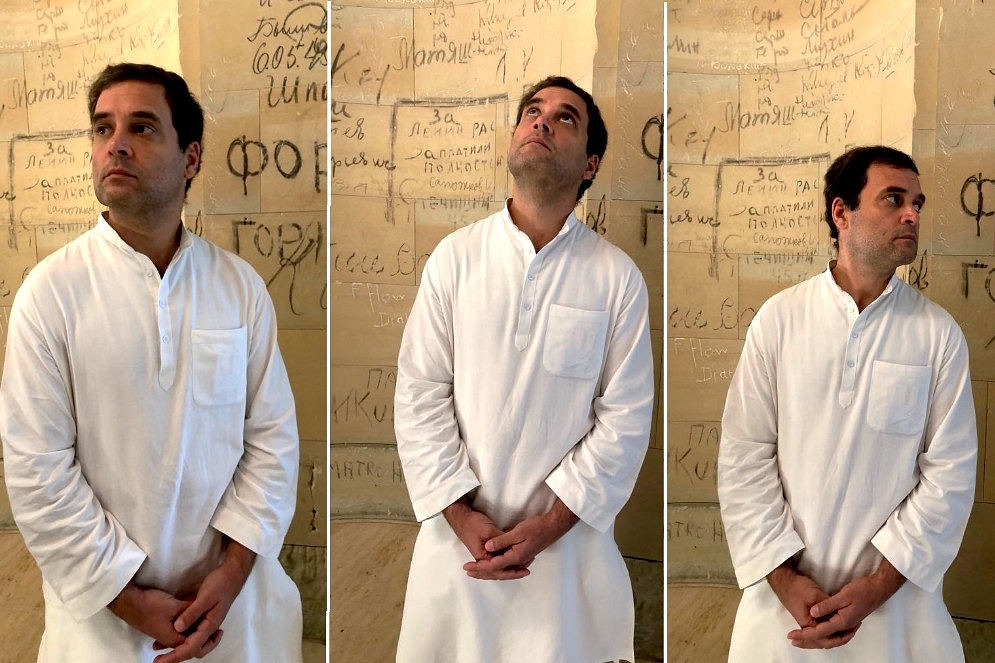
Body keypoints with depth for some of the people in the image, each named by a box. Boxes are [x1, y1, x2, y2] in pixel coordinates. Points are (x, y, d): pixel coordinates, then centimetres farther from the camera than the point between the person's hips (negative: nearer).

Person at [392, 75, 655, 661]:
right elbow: (419, 395, -2)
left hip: (567, 538, 0)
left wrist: (548, 525, -10)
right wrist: (460, 515, -9)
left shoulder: (618, 277, -4)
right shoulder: (456, 256, -2)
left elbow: (625, 420, -5)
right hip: (458, 530, 1)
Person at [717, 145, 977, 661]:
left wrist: (875, 588, -11)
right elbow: (744, 456, -5)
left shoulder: (939, 334, -2)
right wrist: (785, 579, -11)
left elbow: (950, 473, -4)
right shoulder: (778, 319, -4)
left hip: (897, 599, 0)